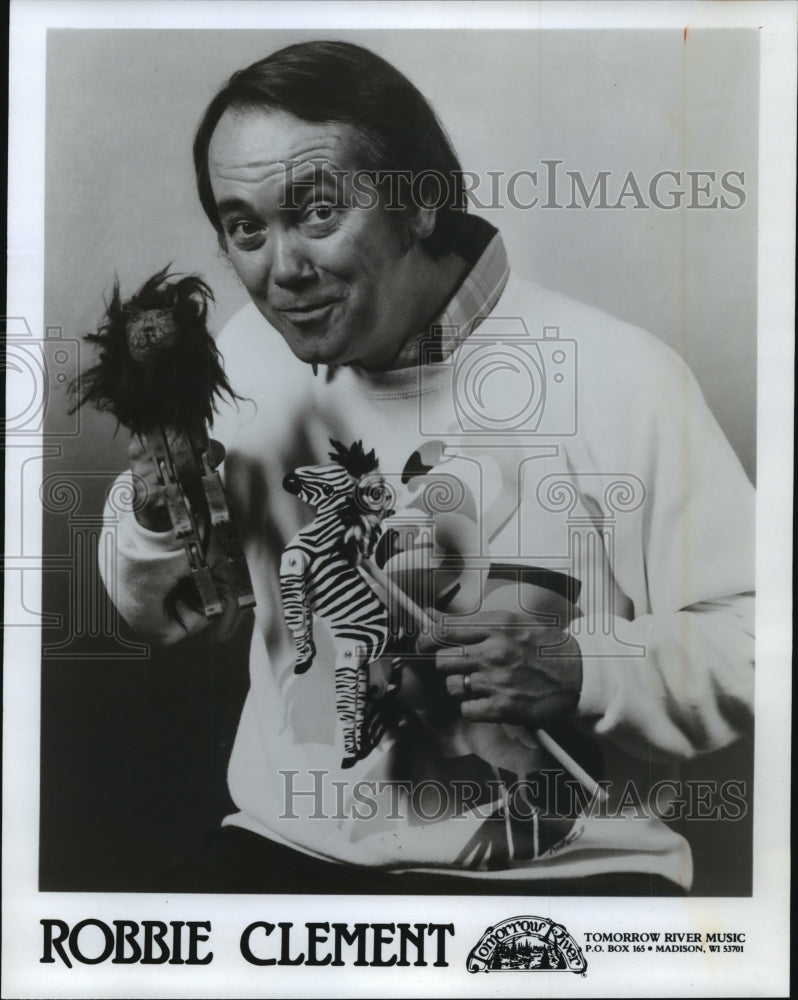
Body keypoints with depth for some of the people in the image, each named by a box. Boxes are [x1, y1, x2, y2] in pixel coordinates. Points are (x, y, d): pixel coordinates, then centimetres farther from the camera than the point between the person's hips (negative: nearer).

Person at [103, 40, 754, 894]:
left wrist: (584, 671, -21)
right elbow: (172, 620, 15)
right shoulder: (244, 357, 3)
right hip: (287, 851, 3)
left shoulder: (621, 376, -11)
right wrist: (163, 526, -6)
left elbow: (749, 635, -6)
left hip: (568, 869, -2)